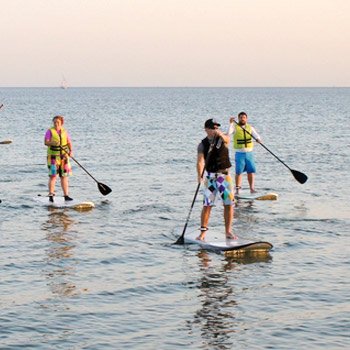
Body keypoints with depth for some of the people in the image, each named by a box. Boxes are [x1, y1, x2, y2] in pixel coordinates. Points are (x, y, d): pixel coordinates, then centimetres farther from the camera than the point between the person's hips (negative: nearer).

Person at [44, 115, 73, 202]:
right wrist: (52, 143, -35)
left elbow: (69, 142, 7)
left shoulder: (64, 131, 10)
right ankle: (51, 195, -10)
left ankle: (66, 195, 8)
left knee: (64, 176, 5)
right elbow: (46, 142, -14)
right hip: (53, 156, -4)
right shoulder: (50, 131, -2)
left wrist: (71, 150, -11)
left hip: (64, 156, 4)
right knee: (53, 175, -11)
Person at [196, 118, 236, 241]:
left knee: (229, 203, 2)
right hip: (210, 176, -1)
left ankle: (228, 232, 13)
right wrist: (200, 174, -31)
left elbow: (226, 139, -27)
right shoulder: (203, 144, -3)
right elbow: (200, 161, -14)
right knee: (207, 205, -5)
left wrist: (220, 134, -50)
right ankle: (203, 232, 1)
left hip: (225, 175, 1)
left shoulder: (223, 139, -1)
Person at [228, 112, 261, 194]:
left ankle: (252, 188, 6)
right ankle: (237, 189, 2)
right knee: (239, 172, -4)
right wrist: (231, 123, -31)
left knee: (251, 171, 1)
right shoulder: (235, 127, -2)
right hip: (239, 153, -3)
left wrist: (258, 139, -23)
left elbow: (256, 135, -1)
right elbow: (228, 133, -20)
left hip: (249, 153, 3)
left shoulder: (250, 128, 9)